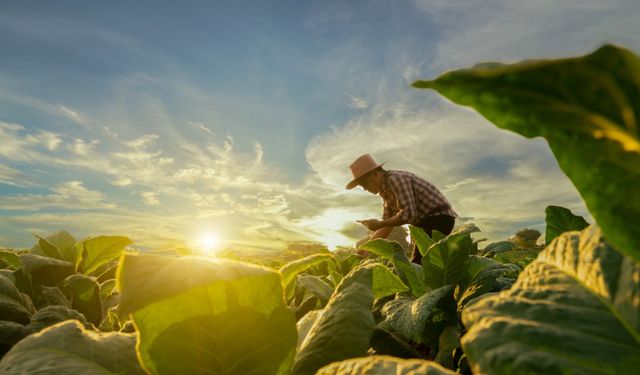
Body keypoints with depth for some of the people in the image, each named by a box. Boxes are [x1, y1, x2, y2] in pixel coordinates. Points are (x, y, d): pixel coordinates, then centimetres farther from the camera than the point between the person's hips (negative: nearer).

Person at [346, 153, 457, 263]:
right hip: (426, 221, 9)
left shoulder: (396, 178, -18)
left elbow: (409, 214, -26)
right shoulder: (386, 190, 10)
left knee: (417, 264, -14)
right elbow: (388, 222, 12)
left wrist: (379, 224, -18)